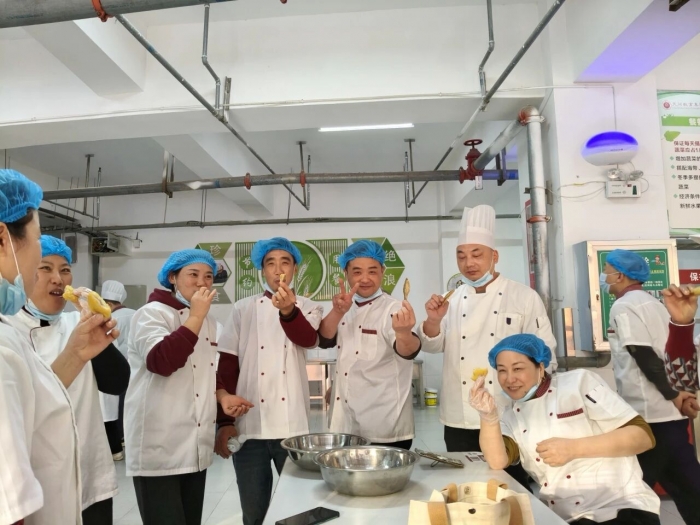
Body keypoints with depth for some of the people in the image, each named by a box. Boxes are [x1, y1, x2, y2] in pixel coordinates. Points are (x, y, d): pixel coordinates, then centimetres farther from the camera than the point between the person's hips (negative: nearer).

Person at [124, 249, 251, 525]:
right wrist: (196, 315, -23)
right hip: (158, 449, -7)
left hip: (196, 447, 7)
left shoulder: (208, 321, 12)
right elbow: (161, 362, -26)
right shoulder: (151, 313, -9)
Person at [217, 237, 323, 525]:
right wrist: (224, 421, -2)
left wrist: (288, 310, -37)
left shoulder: (308, 308, 4)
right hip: (247, 426, 1)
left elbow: (309, 339, -18)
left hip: (292, 426, 0)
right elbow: (226, 365, 3)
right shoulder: (243, 309, 5)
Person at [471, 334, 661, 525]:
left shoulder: (579, 381, -3)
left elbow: (643, 436, -6)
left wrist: (574, 448, -16)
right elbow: (497, 461, -8)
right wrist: (488, 416, -24)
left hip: (623, 509, -3)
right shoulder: (510, 417, 10)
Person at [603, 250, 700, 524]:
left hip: (648, 413, -9)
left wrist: (672, 396, -12)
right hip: (668, 410, 9)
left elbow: (645, 357, -18)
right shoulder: (651, 303, 16)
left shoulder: (623, 306, -12)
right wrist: (677, 394, 14)